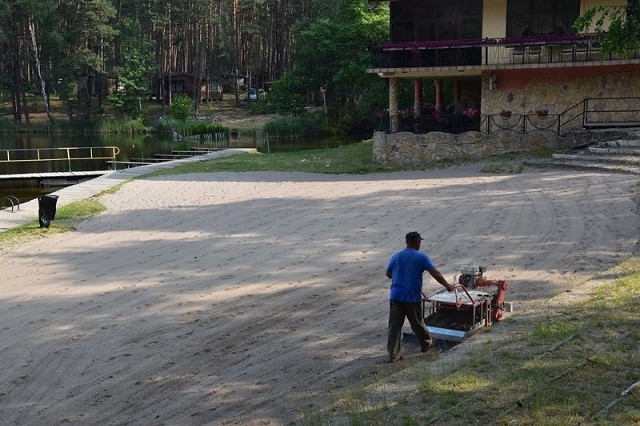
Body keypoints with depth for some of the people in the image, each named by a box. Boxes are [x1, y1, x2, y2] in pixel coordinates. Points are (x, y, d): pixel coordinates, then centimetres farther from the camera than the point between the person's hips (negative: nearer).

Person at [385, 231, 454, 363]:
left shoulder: (396, 256, 7)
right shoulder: (422, 257, -5)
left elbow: (388, 274, 19)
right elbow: (435, 273, -10)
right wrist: (447, 286, 1)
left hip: (395, 296, 3)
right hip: (412, 298, -3)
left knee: (394, 326, 4)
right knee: (418, 323, 17)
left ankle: (393, 355, 0)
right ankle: (426, 344, 40)